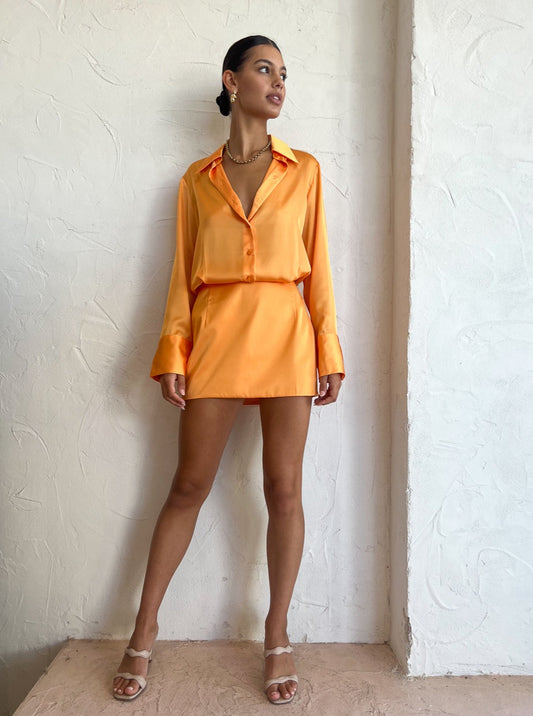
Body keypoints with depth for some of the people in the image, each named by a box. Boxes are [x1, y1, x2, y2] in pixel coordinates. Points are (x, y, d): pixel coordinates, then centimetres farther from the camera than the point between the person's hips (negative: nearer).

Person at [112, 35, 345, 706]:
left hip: (284, 334, 0)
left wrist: (328, 349, 0)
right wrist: (172, 350, -2)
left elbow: (317, 265, 7)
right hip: (216, 333, 0)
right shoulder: (198, 178, 12)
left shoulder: (304, 170, 11)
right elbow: (183, 272, 8)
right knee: (188, 486, 5)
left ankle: (277, 635, 20)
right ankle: (144, 631, 21)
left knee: (284, 489, 2)